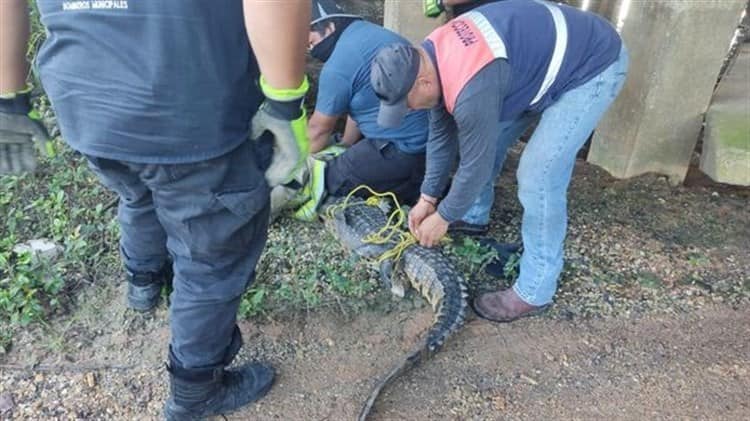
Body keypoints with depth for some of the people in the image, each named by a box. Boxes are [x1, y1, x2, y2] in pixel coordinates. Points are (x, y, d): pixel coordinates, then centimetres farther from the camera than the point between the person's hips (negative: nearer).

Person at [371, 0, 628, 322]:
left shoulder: (470, 88, -36)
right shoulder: (432, 57, -7)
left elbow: (475, 164, -23)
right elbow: (441, 134, 4)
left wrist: (443, 217, -8)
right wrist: (428, 198, 7)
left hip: (593, 65, -9)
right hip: (546, 53, 9)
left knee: (538, 176, -15)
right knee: (483, 137, 10)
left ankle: (534, 291, -2)